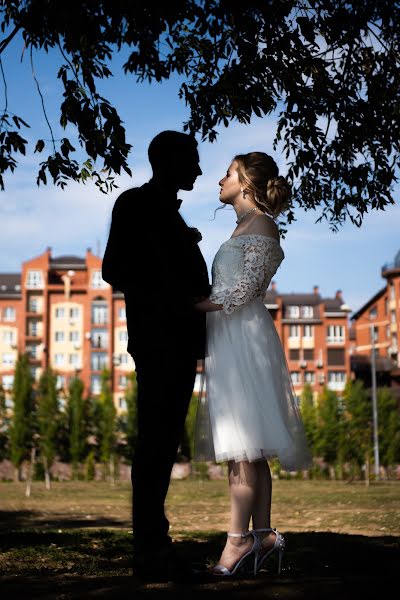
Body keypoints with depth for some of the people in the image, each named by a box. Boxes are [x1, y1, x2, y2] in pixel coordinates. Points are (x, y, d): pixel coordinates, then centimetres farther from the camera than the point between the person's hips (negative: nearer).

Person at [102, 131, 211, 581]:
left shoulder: (170, 212, 23)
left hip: (179, 342, 9)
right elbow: (115, 271, -12)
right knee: (156, 440, -10)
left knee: (163, 441, 8)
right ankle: (149, 548, -7)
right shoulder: (135, 204, -2)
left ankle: (154, 541, 13)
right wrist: (174, 298, -15)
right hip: (156, 340, -9)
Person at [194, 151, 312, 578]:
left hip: (243, 336, -10)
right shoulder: (245, 228, 23)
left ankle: (239, 538, -13)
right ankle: (262, 534, 7)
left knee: (242, 443, -12)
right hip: (229, 339, 10)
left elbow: (247, 288, -15)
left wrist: (198, 306, -12)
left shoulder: (260, 225, -5)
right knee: (247, 446, 6)